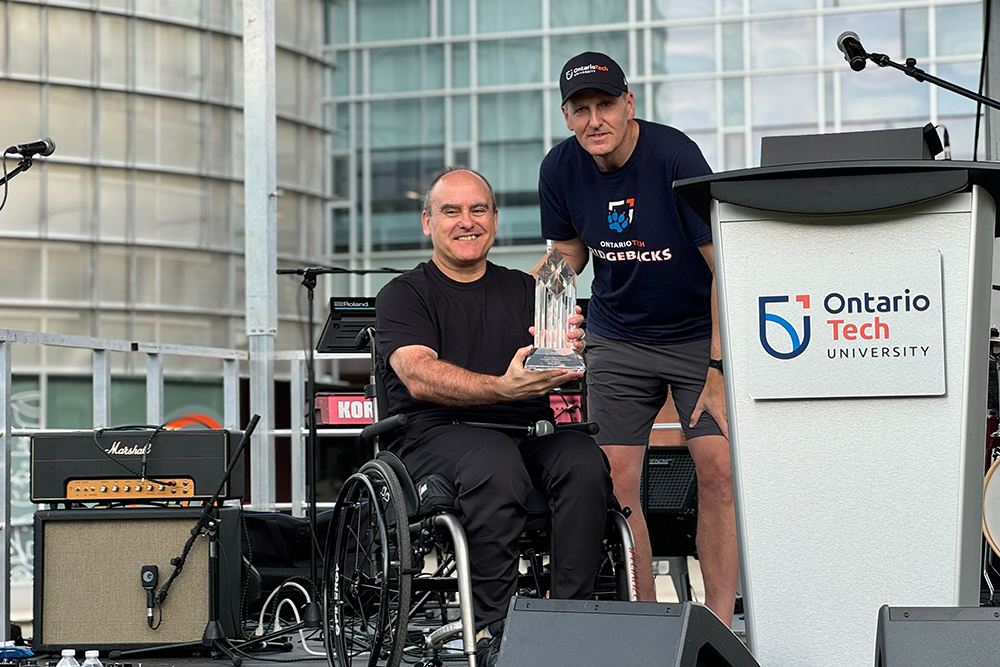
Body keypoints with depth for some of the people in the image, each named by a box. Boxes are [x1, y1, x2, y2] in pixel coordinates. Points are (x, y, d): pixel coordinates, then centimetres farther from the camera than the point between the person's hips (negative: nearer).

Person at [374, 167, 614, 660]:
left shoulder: (523, 291, 23)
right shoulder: (404, 295, 10)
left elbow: (565, 376, 11)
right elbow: (420, 377, -10)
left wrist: (570, 352, -16)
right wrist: (504, 388, -27)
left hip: (532, 433, 4)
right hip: (439, 433, -4)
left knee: (586, 463, -29)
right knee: (496, 466, -37)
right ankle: (492, 630, -30)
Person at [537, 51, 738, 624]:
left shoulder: (675, 157, -21)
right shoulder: (561, 169, -6)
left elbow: (725, 267, -18)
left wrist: (719, 367, -22)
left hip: (699, 333, -3)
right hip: (618, 338, 4)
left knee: (719, 470, -14)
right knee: (615, 482, -6)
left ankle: (719, 625, -7)